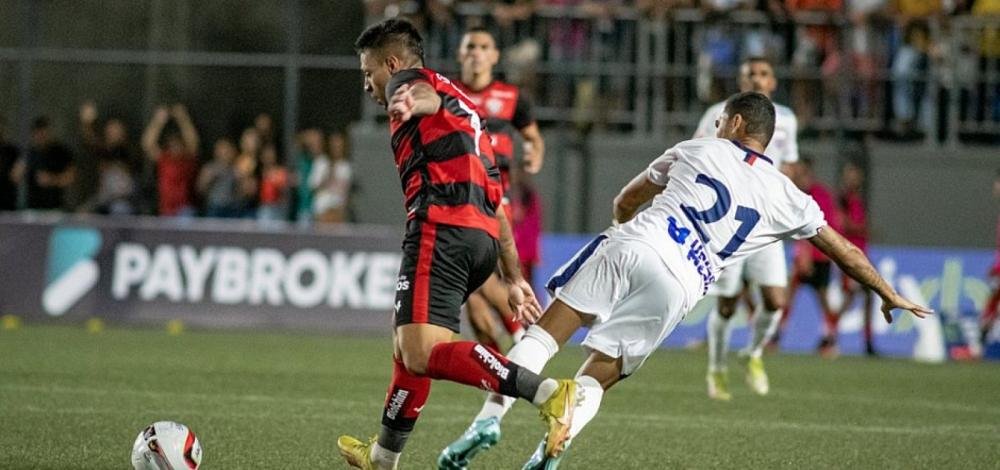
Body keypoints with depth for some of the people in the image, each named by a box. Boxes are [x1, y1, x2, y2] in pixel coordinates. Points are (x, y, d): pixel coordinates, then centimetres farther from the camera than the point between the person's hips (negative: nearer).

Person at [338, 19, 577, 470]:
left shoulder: (410, 78, 7)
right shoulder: (464, 110, 34)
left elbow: (424, 94, -22)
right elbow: (495, 199, 34)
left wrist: (410, 102, -47)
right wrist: (513, 277, 36)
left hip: (441, 226, -10)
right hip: (483, 234, 10)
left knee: (424, 354, -20)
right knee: (407, 344, 25)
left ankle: (548, 393, -34)